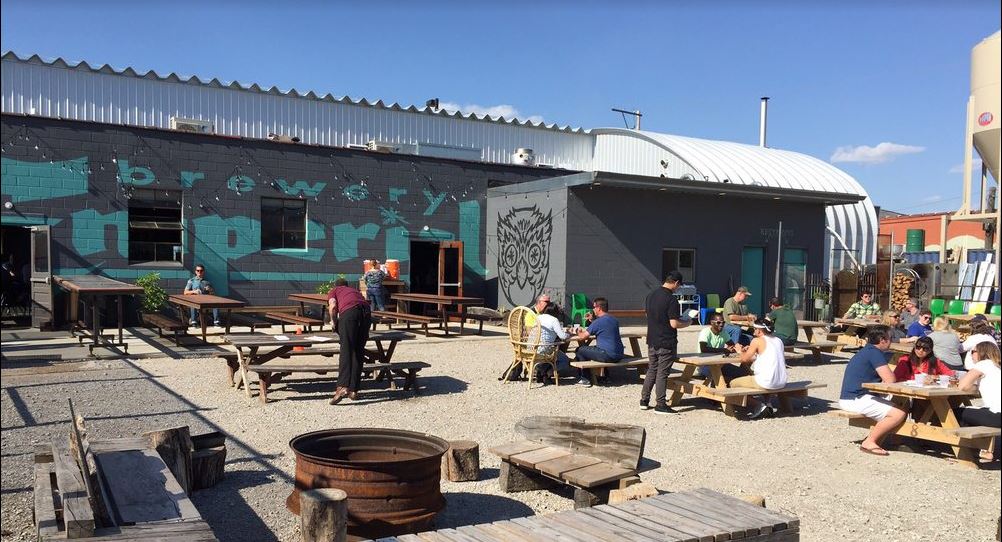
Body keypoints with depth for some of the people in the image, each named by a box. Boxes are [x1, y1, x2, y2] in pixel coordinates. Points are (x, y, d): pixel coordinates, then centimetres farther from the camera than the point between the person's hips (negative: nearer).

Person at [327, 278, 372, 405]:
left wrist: (335, 324, 20)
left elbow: (333, 306, 7)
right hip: (366, 310, 4)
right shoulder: (355, 291, 41)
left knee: (346, 350, -8)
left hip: (349, 310, -4)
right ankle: (353, 390, 8)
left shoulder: (333, 291, 28)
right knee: (359, 352, 8)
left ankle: (343, 386, -23)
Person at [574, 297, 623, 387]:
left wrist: (579, 333, 14)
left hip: (607, 356, -8)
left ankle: (585, 379, 14)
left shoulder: (598, 321, -14)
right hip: (619, 355, 8)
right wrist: (592, 320, 25)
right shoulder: (614, 320, 10)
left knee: (580, 350, 7)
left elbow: (582, 337, -9)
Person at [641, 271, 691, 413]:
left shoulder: (650, 295, 5)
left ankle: (644, 400, 21)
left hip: (652, 341, 7)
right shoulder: (671, 299, -19)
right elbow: (674, 324, -21)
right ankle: (660, 405, 7)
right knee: (662, 373, 1)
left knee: (651, 370, 17)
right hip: (666, 343, -7)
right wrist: (687, 323, -1)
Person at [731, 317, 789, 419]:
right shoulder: (778, 340, 12)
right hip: (782, 383, 8)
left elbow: (744, 359, -4)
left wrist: (741, 351, 17)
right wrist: (752, 351, 25)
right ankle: (767, 403, 20)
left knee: (733, 384, 6)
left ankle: (758, 405, -2)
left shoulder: (757, 341, -7)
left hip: (767, 383, -7)